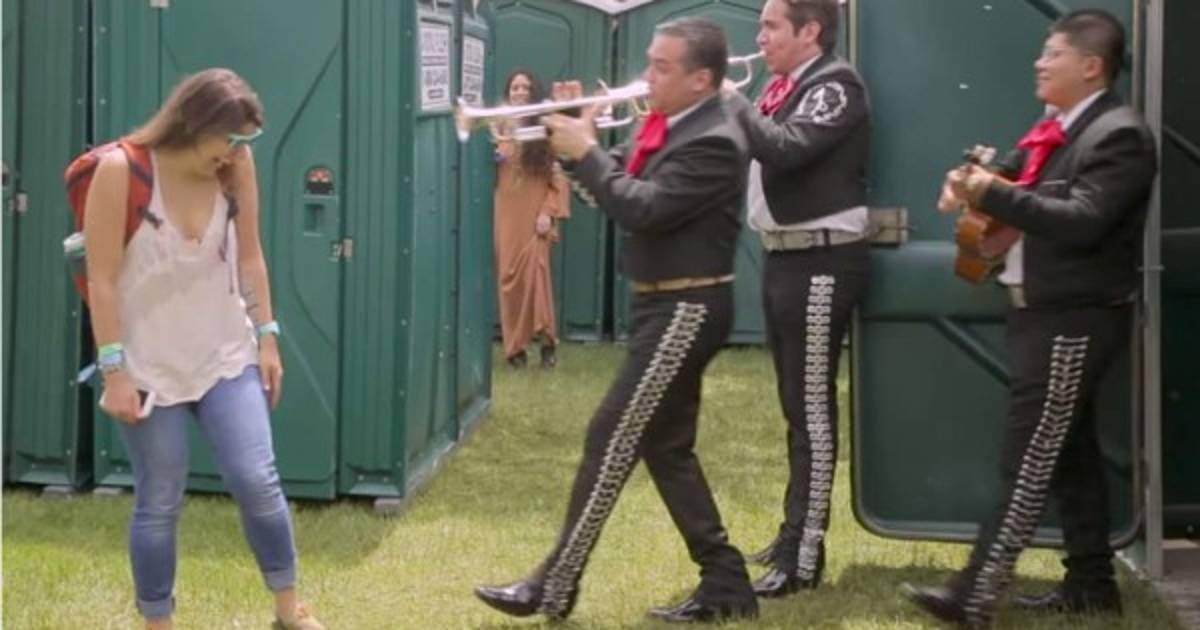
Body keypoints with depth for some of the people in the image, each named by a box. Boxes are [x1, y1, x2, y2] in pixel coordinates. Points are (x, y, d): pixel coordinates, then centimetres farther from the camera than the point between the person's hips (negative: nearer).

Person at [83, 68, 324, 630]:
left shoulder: (236, 164, -4)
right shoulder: (121, 170, -15)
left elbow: (249, 256, 6)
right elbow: (103, 279, -14)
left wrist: (267, 337, 5)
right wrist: (113, 371, -15)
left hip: (226, 354, 3)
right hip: (149, 364, -3)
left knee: (257, 481, -5)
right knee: (160, 503, 3)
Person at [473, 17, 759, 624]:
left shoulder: (712, 142, -19)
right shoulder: (671, 126, 11)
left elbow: (642, 210, -26)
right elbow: (625, 184, 12)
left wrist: (585, 152, -18)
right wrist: (582, 140, -3)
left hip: (684, 311, -10)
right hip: (663, 305, 10)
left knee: (611, 440, -7)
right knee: (664, 446, 13)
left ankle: (553, 588, -2)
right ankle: (724, 582, 18)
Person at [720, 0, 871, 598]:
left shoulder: (835, 85, -12)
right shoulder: (786, 88, 15)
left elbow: (784, 150, -26)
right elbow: (750, 147, 13)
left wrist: (731, 99, -16)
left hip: (821, 263, -9)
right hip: (785, 258, 9)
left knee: (813, 409, -9)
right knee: (796, 408, 16)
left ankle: (804, 557, -8)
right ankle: (796, 530, 26)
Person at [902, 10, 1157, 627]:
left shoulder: (1119, 135, -16)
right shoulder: (1057, 130, 13)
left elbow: (1081, 222, -26)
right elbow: (1034, 204, 14)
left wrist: (992, 194, -26)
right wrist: (981, 188, -6)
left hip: (1075, 321, -9)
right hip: (1046, 314, 9)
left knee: (1029, 461, -9)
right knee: (1068, 454, 14)